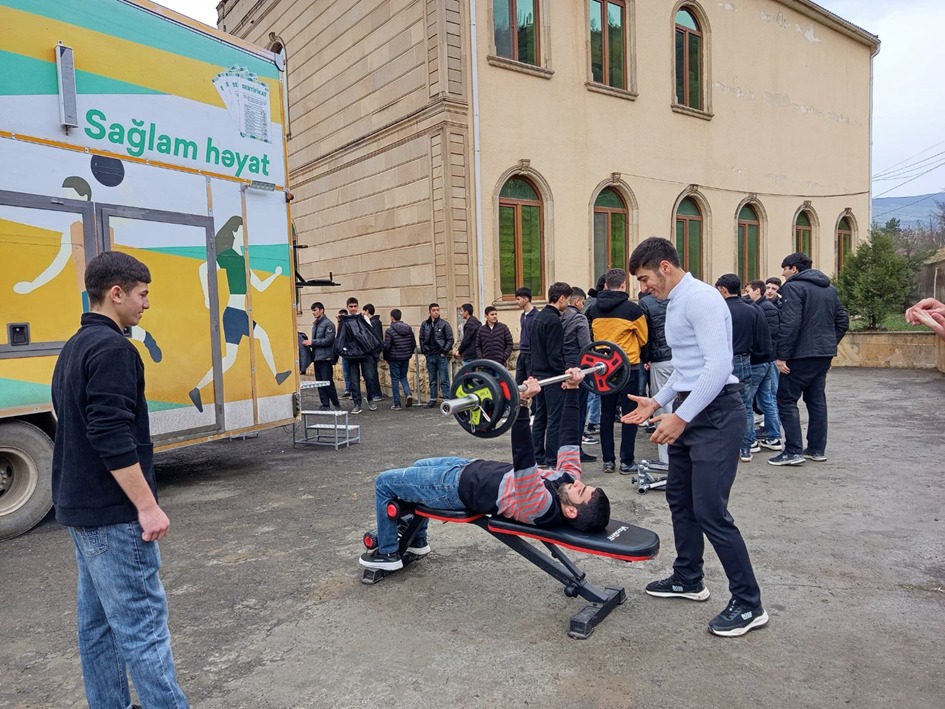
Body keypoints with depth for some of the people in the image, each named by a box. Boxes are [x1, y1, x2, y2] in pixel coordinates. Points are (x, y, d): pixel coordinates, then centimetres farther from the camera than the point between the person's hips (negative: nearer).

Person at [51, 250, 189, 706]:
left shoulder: (74, 348, 14)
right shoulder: (112, 348, -17)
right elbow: (113, 439, -25)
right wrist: (147, 506, -21)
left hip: (80, 507, 10)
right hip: (112, 513, -10)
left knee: (98, 621, 15)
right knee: (142, 625, -5)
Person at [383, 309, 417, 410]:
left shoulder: (389, 331, -12)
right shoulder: (409, 328, 3)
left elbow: (386, 346, -13)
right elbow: (414, 344, 6)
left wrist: (386, 358, 2)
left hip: (394, 359, -4)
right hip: (406, 358, 4)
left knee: (395, 379, 5)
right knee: (403, 377, 20)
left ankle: (397, 404, 8)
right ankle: (408, 394, -5)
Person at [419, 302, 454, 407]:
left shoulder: (444, 324, -3)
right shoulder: (424, 324, 6)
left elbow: (450, 339, -3)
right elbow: (421, 339, 12)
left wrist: (444, 351, -8)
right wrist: (424, 351, 3)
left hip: (441, 356, -3)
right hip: (430, 356, 3)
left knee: (444, 380, -3)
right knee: (432, 380, 11)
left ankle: (447, 399, 2)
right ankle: (433, 399, 19)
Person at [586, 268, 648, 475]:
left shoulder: (594, 309, 0)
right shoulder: (632, 308, -11)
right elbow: (643, 339, 2)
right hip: (628, 365, -4)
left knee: (606, 414, 10)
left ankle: (608, 460, 15)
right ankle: (627, 462, 5)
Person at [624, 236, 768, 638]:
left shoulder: (699, 298, -16)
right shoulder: (676, 303, 16)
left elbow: (718, 366, -24)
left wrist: (681, 417, -24)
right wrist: (657, 402, 19)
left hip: (716, 413, -11)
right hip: (690, 412, 11)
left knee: (710, 511, -8)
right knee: (679, 498, 17)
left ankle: (749, 604, 7)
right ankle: (688, 580, 33)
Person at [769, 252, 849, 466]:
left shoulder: (794, 287, -11)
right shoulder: (830, 288, 16)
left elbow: (790, 324, -20)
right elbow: (842, 321, 17)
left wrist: (782, 356, -18)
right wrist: (830, 344, 19)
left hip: (801, 354, -8)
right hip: (824, 353, 8)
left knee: (786, 400, -2)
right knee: (816, 400, 14)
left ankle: (793, 451, -4)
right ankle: (817, 449, 19)